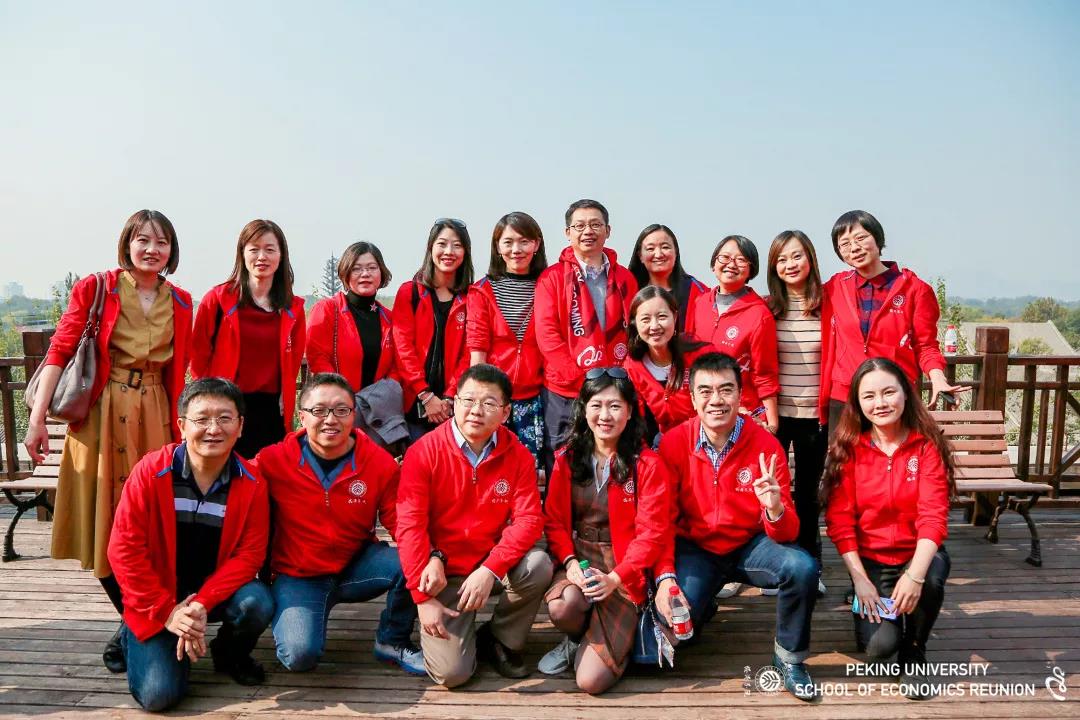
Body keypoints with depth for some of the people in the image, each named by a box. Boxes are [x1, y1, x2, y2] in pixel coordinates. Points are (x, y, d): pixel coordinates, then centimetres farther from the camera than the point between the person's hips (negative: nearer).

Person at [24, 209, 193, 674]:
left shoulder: (180, 303, 6)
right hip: (102, 416, -2)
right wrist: (37, 419, -12)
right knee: (106, 522, 4)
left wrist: (181, 430, 10)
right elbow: (59, 353, -6)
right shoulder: (94, 290, -2)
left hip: (155, 418, 2)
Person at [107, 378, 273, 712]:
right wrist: (166, 612, -17)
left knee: (258, 604, -30)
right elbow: (125, 549, -13)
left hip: (216, 591, 1)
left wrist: (201, 604, -25)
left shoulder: (251, 484, -11)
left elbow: (248, 554, -12)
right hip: (158, 603, -1)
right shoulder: (151, 471, -14)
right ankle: (134, 638, 19)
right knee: (158, 694, -15)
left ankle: (230, 654, 6)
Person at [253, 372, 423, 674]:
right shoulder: (273, 461, -12)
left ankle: (392, 641, 3)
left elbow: (402, 524, -9)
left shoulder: (380, 463, -9)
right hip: (297, 576, -1)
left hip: (356, 566, 2)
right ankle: (293, 619, 14)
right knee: (300, 654, -24)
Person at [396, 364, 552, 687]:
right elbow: (410, 525, -15)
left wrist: (489, 570, -28)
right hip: (443, 573, -2)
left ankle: (500, 640, 0)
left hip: (492, 562, 2)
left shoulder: (516, 455, -6)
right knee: (451, 673, -14)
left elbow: (528, 518, -13)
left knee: (538, 565, -29)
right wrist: (423, 597, -18)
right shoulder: (423, 452, -12)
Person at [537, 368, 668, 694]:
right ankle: (577, 641, 4)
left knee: (591, 681, -15)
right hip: (578, 559, 3)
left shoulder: (648, 464, -6)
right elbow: (554, 519, 5)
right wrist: (569, 561, -13)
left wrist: (615, 578, -19)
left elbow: (651, 532, -8)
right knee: (561, 608, -34)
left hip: (624, 571, -3)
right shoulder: (567, 458, 5)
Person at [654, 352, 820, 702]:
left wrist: (776, 510, -38)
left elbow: (787, 534, -14)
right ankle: (700, 607, 18)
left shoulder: (766, 444, -14)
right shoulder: (673, 443, -13)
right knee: (674, 619, -24)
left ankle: (789, 656, 1)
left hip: (750, 546, 0)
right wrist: (665, 577, -21)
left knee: (803, 568, -28)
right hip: (694, 549, 0)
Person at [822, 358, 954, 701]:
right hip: (869, 558, 0)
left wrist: (915, 574, -31)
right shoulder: (848, 448, -8)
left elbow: (933, 515, -18)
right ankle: (871, 607, 19)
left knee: (932, 578, -35)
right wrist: (860, 579, -16)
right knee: (879, 646, -19)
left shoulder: (927, 445, -9)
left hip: (917, 554, 0)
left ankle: (914, 651, -3)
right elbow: (840, 521, -8)